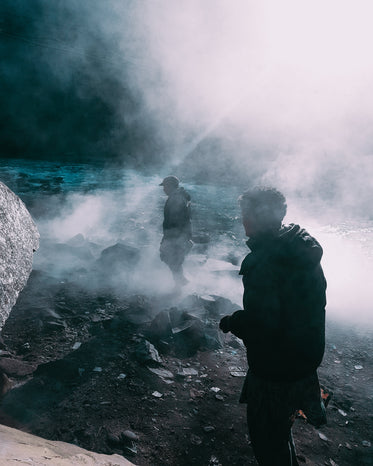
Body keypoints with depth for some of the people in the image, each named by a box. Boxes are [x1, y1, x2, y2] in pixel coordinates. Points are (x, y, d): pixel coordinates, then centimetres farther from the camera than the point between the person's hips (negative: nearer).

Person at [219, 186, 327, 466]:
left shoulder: (262, 260, -28)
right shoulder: (303, 250, -2)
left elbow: (259, 322, -31)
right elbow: (317, 301, 9)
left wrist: (231, 322, -11)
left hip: (274, 367, -8)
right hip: (307, 360, 8)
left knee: (267, 436, 15)